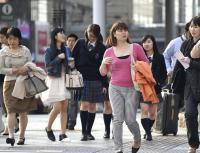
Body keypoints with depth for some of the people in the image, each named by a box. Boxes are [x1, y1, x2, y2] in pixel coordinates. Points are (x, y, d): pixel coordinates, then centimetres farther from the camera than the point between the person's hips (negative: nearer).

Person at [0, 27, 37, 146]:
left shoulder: (25, 51, 5)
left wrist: (25, 69, -14)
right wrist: (13, 71, -13)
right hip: (10, 83, -1)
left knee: (23, 111, 5)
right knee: (11, 110, -13)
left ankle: (22, 136, 15)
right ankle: (11, 135, -21)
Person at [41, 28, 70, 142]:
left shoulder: (64, 50, 13)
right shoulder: (49, 51, -3)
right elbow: (48, 65, -12)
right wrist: (58, 58, -19)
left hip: (64, 80, 5)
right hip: (54, 80, -5)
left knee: (64, 108, -2)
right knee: (57, 107, -11)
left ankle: (63, 133, -1)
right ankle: (48, 129, 11)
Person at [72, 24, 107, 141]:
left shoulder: (101, 48, 2)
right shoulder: (80, 43, 4)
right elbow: (74, 58, 8)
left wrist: (104, 84, 1)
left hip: (95, 80, 1)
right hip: (82, 78, -1)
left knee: (92, 106, 4)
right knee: (84, 104, -10)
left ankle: (89, 132, 14)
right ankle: (84, 132, -7)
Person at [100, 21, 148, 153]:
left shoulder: (136, 48, 1)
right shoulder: (110, 52, 4)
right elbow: (103, 73, 8)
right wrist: (104, 63, -12)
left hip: (132, 89, -1)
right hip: (115, 88, 1)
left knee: (130, 120, -2)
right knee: (118, 119, -7)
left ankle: (137, 140, 29)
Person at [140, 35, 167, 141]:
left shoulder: (159, 57, 5)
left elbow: (164, 73, 8)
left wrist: (159, 83, -5)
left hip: (155, 88, 1)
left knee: (152, 112, 5)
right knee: (144, 110, -13)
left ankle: (148, 131, 20)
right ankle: (148, 132, -15)